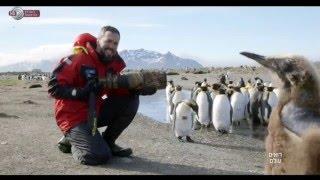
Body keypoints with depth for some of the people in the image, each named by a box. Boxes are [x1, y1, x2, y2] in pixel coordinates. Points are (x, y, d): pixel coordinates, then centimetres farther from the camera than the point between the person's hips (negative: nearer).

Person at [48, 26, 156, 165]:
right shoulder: (79, 59, -19)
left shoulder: (116, 62, -1)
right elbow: (54, 87, -19)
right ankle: (70, 140, 11)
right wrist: (80, 93, -31)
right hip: (73, 116, -7)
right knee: (100, 156, -21)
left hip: (96, 112, 7)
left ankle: (107, 142, 6)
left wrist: (141, 88, -21)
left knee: (131, 100, -8)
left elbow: (122, 89, -1)